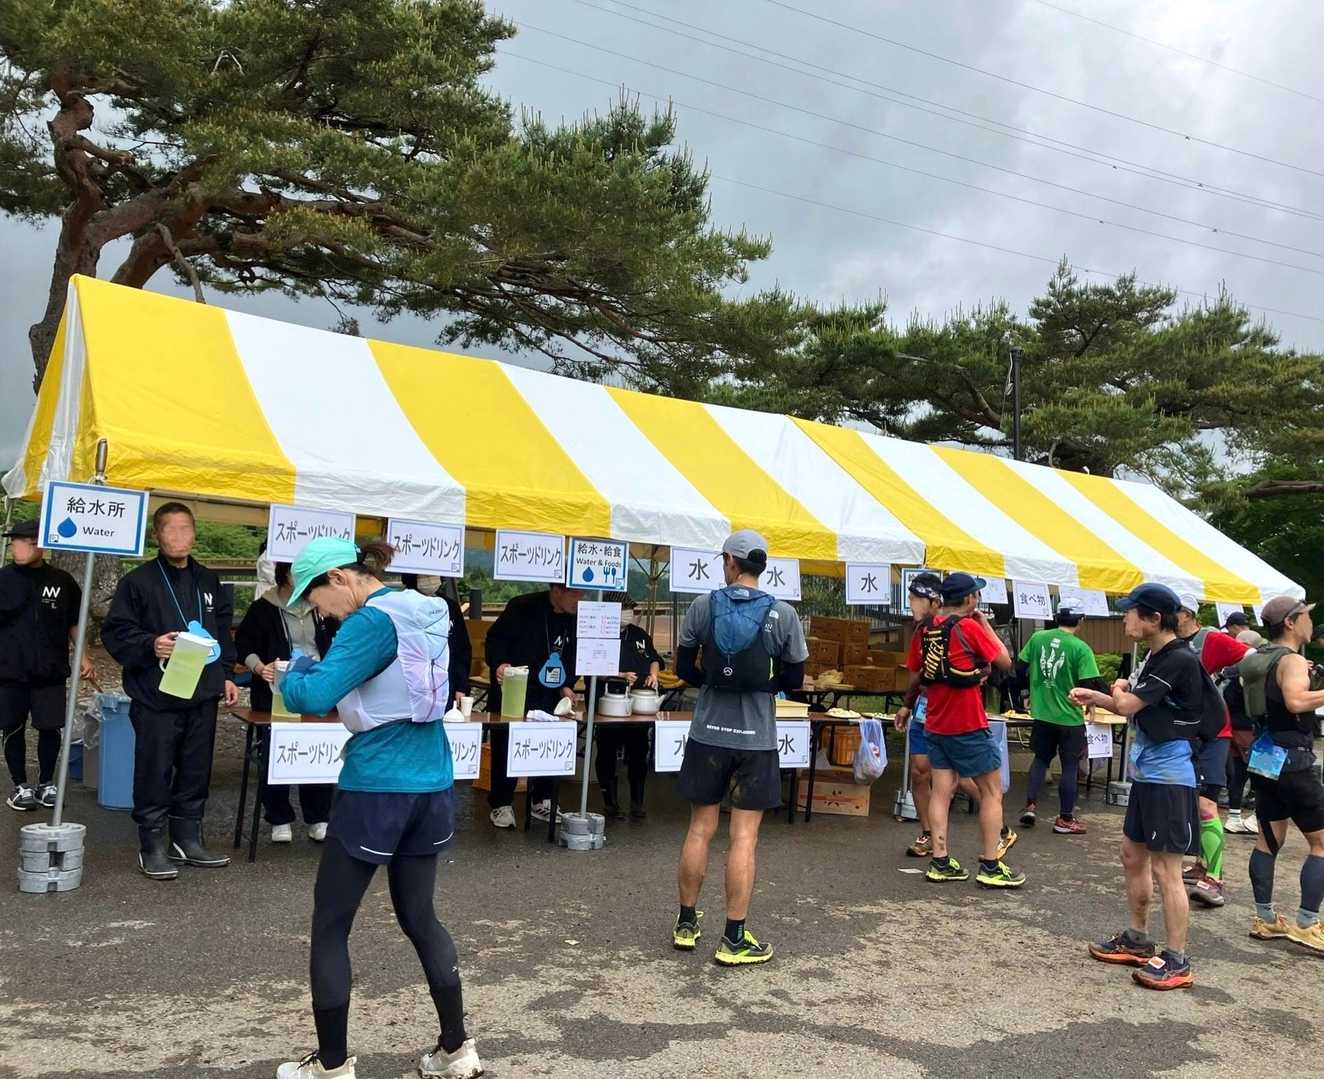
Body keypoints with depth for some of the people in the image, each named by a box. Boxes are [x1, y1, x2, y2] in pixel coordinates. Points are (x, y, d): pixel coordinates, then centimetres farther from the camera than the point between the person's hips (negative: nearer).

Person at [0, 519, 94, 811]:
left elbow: (74, 623, 12)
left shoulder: (62, 581, 3)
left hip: (50, 672, 1)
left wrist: (83, 657, 4)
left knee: (51, 729, 5)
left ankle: (46, 782, 21)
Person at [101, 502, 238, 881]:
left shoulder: (209, 581, 13)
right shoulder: (138, 581, -4)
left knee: (196, 771, 12)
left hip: (202, 695, 5)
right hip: (157, 696, -5)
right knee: (155, 772, 0)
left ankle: (188, 840, 24)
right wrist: (151, 646, -22)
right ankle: (152, 848, 13)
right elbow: (115, 631, -6)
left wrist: (225, 675, 14)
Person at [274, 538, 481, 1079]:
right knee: (420, 916, 18)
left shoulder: (373, 621, -16)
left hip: (376, 789, -8)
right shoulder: (425, 612, 10)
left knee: (329, 927, 8)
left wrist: (293, 675, -3)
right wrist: (319, 673, 12)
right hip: (431, 785, 8)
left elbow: (314, 697, -24)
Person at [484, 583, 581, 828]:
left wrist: (567, 685, 1)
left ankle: (542, 801, 23)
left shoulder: (574, 619, 1)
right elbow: (495, 639, -11)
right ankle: (501, 804, 15)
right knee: (506, 747, 2)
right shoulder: (522, 608, -16)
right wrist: (500, 663, -28)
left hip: (549, 697, 5)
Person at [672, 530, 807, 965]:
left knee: (700, 830, 13)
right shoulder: (783, 615, -7)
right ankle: (734, 939, 9)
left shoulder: (703, 606, -4)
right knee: (744, 837, 3)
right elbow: (794, 678, 1)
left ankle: (686, 923, 25)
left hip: (708, 733, 2)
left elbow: (684, 667, 3)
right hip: (755, 738, -2)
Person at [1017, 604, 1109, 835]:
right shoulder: (1080, 648, -15)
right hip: (1069, 717, -4)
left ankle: (1030, 805, 13)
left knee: (1041, 758, 21)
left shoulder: (1037, 638, -2)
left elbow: (1021, 668, 5)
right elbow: (1091, 684, -19)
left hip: (1042, 714, 4)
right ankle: (1065, 819, 15)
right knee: (1070, 766, 9)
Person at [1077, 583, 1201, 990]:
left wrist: (1117, 690, 1)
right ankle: (1137, 940, 30)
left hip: (1168, 778, -10)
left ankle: (1177, 961, 5)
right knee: (1133, 856, 17)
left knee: (1165, 869, -4)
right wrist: (1094, 697, 12)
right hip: (1146, 774, 10)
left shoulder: (1179, 661, -20)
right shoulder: (1155, 656, 10)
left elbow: (1127, 705, -19)